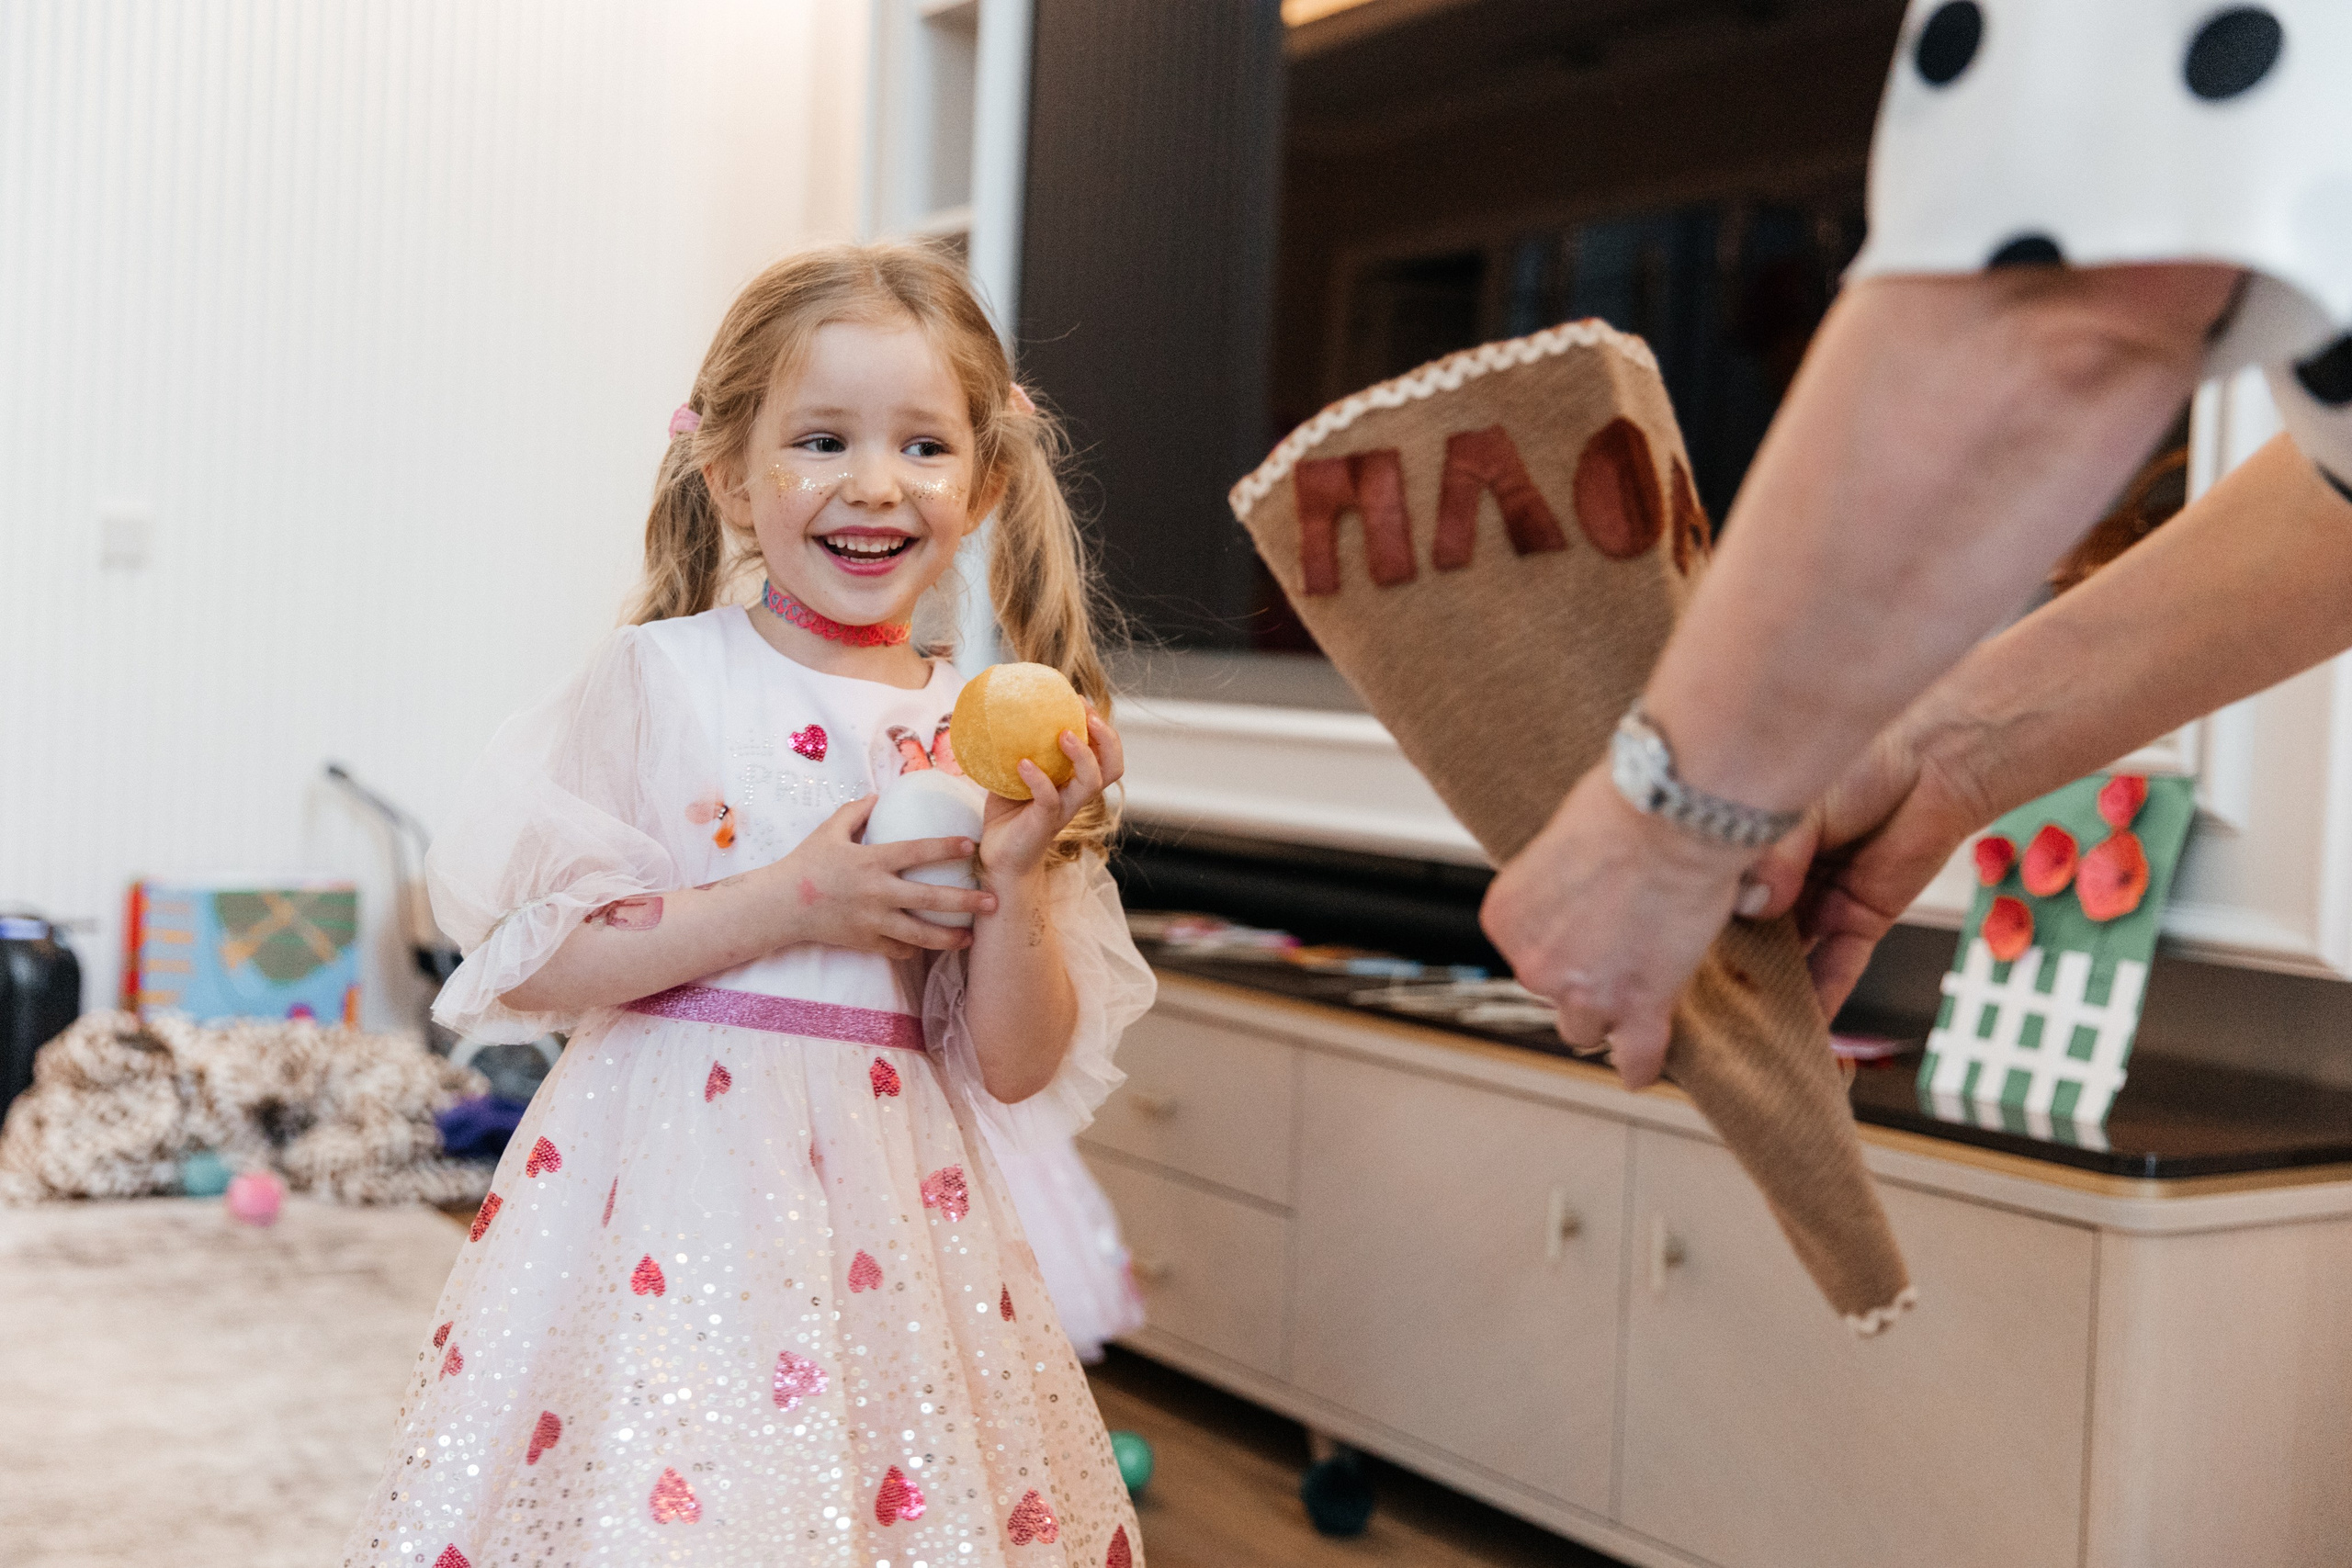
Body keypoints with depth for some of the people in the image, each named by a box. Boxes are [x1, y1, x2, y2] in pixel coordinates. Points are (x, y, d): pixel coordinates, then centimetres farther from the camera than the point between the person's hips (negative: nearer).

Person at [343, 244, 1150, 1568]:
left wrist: (1019, 881, -12)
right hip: (677, 1178, -3)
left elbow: (1017, 1071, 4)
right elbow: (530, 963, -10)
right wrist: (789, 904, -15)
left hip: (895, 1202, 3)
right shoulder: (662, 679, -4)